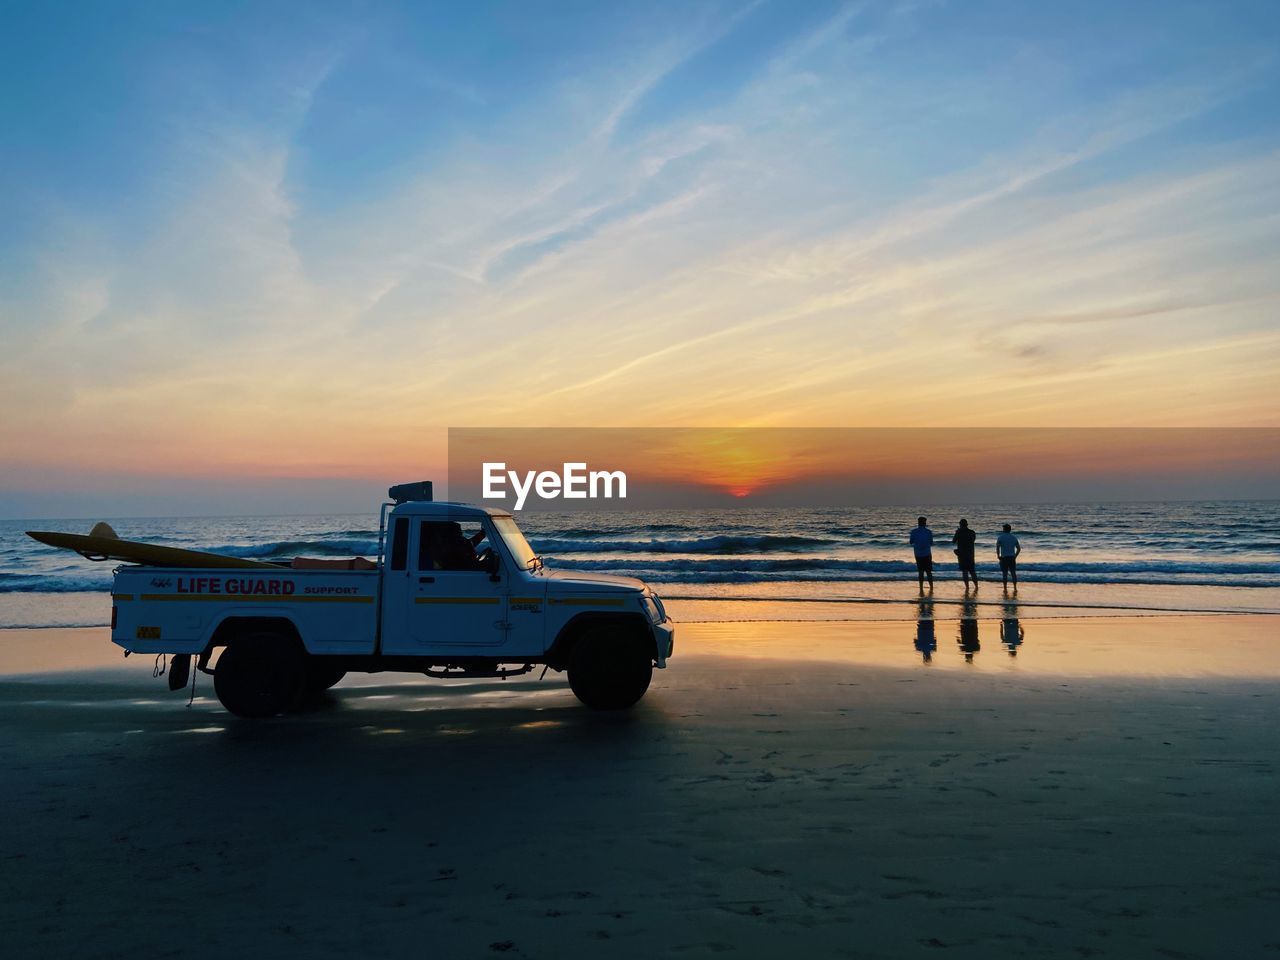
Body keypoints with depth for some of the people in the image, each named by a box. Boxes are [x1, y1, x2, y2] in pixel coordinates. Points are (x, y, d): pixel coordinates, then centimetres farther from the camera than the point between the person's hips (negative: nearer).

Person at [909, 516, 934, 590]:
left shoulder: (914, 532, -4)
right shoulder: (929, 532, -5)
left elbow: (911, 542, 5)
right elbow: (931, 543, 1)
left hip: (918, 554, 1)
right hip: (927, 554, -1)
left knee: (920, 571, 6)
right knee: (929, 571, 8)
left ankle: (921, 589, 2)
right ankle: (931, 588, 8)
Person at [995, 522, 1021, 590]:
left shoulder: (1000, 537, -3)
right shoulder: (1014, 537, 8)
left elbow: (997, 547, -13)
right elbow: (1019, 548, 9)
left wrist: (998, 556, -2)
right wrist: (1015, 556, 15)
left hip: (1004, 558, -3)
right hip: (1012, 557, 3)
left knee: (1005, 573, 2)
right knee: (1013, 573, 9)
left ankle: (1005, 589, 3)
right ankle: (1015, 588, 8)